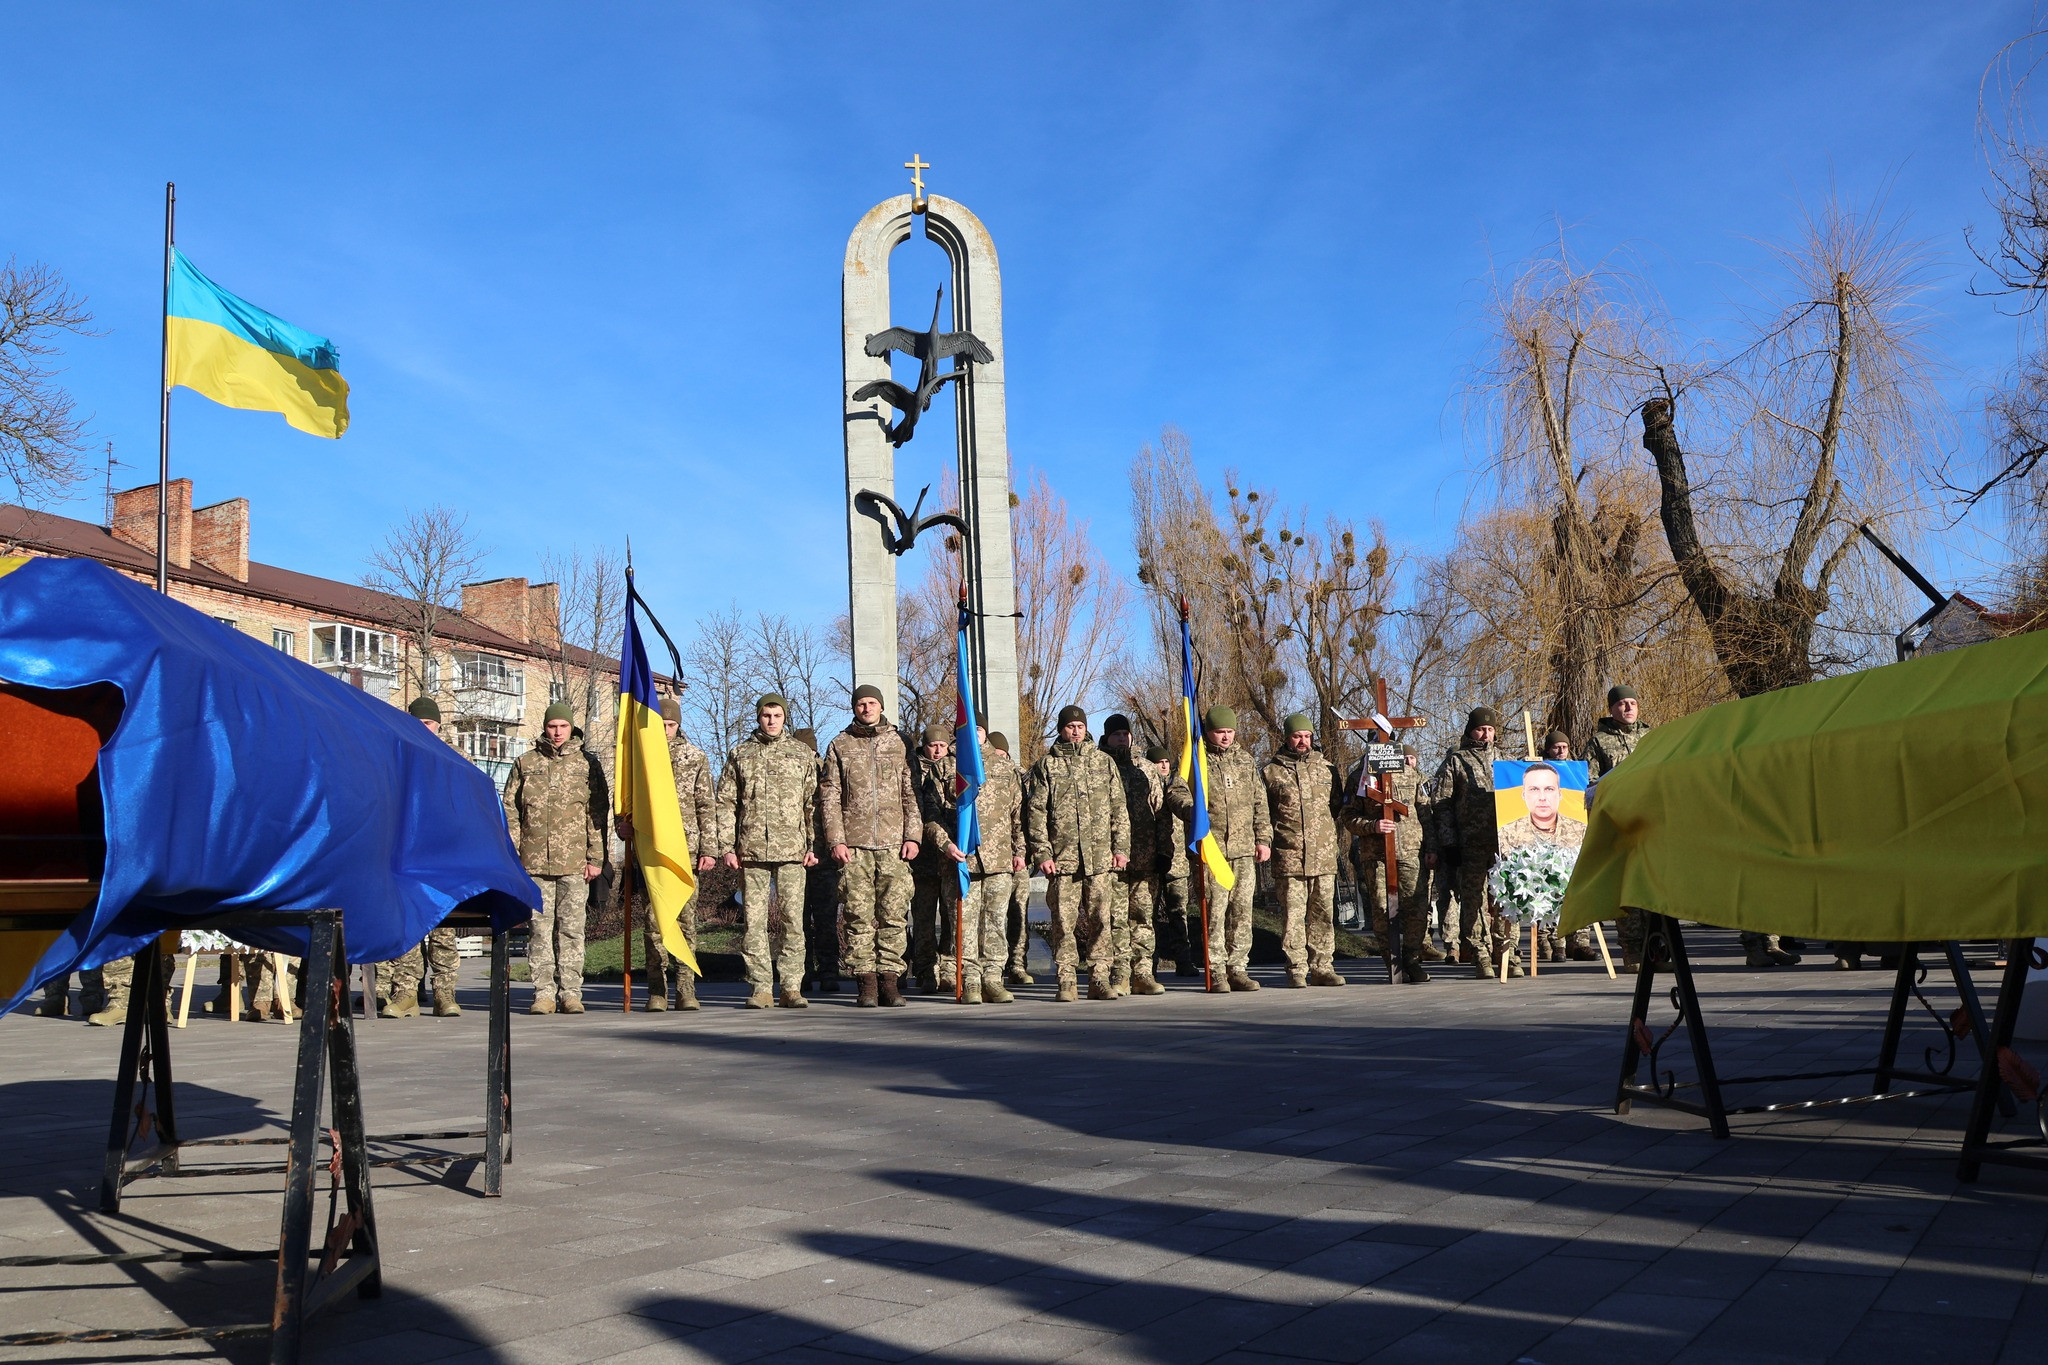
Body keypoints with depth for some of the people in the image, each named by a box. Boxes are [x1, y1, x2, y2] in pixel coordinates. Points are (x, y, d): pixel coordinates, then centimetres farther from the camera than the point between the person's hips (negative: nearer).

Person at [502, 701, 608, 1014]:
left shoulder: (587, 764, 10)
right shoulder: (524, 764, 12)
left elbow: (598, 815, 7)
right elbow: (510, 813, 10)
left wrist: (595, 857, 1)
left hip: (575, 863, -1)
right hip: (534, 862, 1)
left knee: (572, 928, -1)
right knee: (539, 928, 1)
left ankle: (571, 992, 4)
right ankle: (543, 993, 6)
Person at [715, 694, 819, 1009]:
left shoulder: (801, 753, 11)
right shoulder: (740, 753, 11)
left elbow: (812, 803, 9)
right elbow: (725, 803, 9)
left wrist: (814, 845, 1)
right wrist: (726, 846, 0)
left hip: (792, 851, 0)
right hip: (751, 850, 1)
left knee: (792, 918, -2)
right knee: (754, 921, 1)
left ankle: (791, 988, 3)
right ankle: (760, 989, 6)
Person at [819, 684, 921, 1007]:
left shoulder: (899, 744, 12)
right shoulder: (840, 745, 11)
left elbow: (911, 795, 10)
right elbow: (829, 796, 7)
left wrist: (912, 836, 0)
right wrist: (836, 840, -2)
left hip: (893, 844, 0)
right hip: (854, 844, 0)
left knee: (894, 914, -3)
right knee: (859, 916, -2)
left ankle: (889, 978, 3)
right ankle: (866, 981, 4)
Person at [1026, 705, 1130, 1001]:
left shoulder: (1104, 761, 13)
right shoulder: (1046, 766, 7)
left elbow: (1119, 809, 13)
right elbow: (1036, 812, 3)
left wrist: (1121, 847, 5)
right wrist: (1042, 852, -6)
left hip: (1100, 857, 2)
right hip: (1062, 857, -2)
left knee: (1100, 919, 1)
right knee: (1064, 921, -2)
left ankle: (1099, 980, 7)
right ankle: (1066, 982, 4)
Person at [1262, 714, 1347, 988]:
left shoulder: (1326, 767, 14)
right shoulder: (1271, 771, 5)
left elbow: (1339, 803, 21)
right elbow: (1261, 811, 6)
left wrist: (1327, 833, 12)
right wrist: (1267, 840, -2)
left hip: (1324, 855, 3)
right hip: (1289, 855, -3)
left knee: (1324, 912, 5)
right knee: (1293, 914, -3)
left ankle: (1322, 967, 12)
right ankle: (1296, 970, 2)